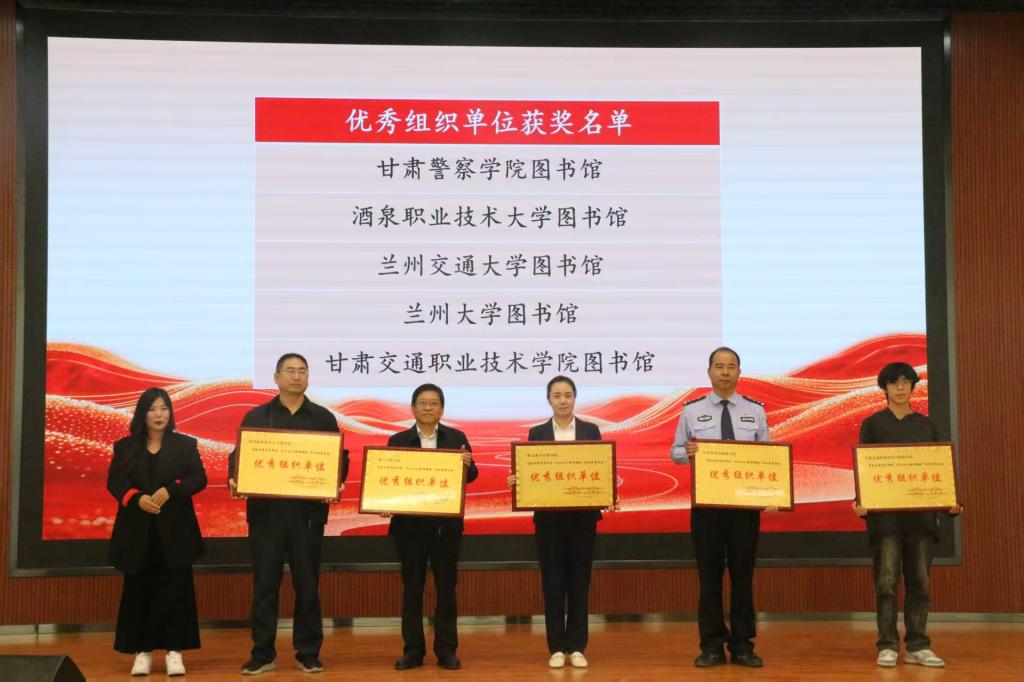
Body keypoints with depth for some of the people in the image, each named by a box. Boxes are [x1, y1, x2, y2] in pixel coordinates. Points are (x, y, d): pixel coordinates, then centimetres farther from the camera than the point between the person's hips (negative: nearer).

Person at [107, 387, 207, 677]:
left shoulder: (185, 444, 5)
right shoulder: (125, 447, 8)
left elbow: (199, 479, -3)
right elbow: (114, 482, 0)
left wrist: (169, 490, -19)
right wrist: (137, 499, -18)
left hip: (174, 530, -1)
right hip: (137, 530, 1)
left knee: (174, 589, -1)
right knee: (139, 590, 4)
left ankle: (174, 651, 4)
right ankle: (142, 651, 12)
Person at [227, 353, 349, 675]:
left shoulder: (323, 418, 8)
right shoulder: (256, 417, 7)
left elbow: (339, 458, 7)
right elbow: (239, 457, 5)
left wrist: (337, 484, -12)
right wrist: (234, 481, -14)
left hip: (308, 511, 0)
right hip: (265, 511, 0)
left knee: (307, 585, 6)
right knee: (265, 584, 4)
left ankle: (308, 653, 16)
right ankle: (262, 653, 13)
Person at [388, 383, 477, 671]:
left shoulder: (457, 438, 4)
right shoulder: (398, 440, 3)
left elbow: (470, 476, -1)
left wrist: (467, 464, -22)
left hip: (446, 524, 0)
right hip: (409, 523, 0)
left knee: (446, 587, 6)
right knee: (412, 588, 5)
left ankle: (446, 650, 14)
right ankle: (413, 650, 13)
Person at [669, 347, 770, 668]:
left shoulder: (755, 411, 6)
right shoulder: (692, 410, 3)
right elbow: (675, 452, 4)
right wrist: (687, 452, -18)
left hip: (746, 502, 1)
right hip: (706, 502, -1)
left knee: (743, 574, 6)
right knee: (709, 575, 5)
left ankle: (743, 645, 16)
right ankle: (712, 646, 13)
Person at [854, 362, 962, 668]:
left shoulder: (927, 425, 13)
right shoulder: (872, 424, 5)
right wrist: (860, 501, -14)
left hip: (921, 513, 3)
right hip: (885, 513, -3)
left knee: (919, 581, 4)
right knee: (886, 582, -4)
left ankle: (918, 646, 11)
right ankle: (887, 646, 2)